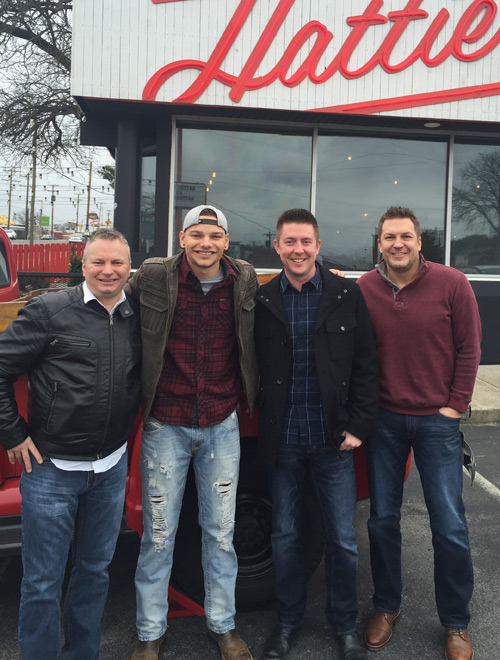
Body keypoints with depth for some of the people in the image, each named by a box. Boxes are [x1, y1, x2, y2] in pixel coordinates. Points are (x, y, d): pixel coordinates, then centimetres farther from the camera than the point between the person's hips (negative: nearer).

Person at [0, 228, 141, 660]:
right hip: (51, 468, -4)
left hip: (111, 468, 5)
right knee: (42, 582, 7)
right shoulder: (49, 311, -9)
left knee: (95, 571, 19)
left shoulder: (138, 317, 3)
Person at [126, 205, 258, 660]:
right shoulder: (153, 277, -9)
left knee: (220, 532, 14)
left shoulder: (245, 280, -2)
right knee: (158, 536, 10)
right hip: (165, 426, -1)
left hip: (222, 425, 2)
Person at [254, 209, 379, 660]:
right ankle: (289, 619, 36)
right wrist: (264, 426, -4)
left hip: (333, 439, -1)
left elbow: (365, 365, 0)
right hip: (282, 440, 1)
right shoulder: (263, 301, 1)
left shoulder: (347, 295, -1)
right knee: (285, 535, 15)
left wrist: (358, 426, -5)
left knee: (343, 538, 9)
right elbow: (253, 369, 4)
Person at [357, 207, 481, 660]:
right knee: (382, 519, 11)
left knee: (450, 526, 5)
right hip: (384, 420, 2)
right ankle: (387, 608, 33)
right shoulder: (364, 289, -3)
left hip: (437, 420, -1)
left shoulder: (451, 284, -6)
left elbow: (469, 347, -2)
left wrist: (455, 404, -5)